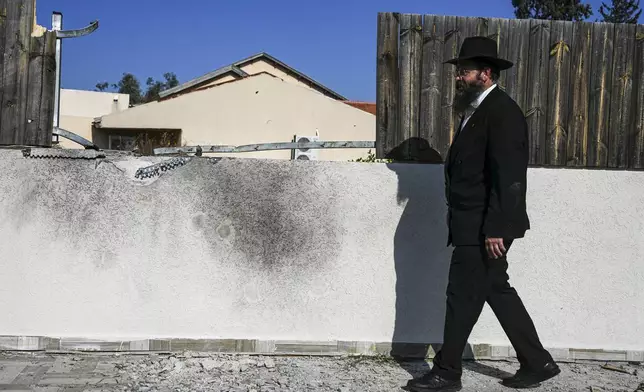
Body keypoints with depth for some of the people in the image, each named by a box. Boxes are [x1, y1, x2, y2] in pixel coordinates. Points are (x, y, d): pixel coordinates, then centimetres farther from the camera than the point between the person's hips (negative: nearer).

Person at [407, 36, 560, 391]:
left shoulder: (502, 111, -14)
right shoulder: (477, 110, 16)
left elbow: (508, 177, -21)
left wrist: (495, 228, -23)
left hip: (484, 228, -10)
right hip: (475, 226, 10)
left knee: (464, 296, -1)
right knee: (497, 291, 14)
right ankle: (536, 363, 24)